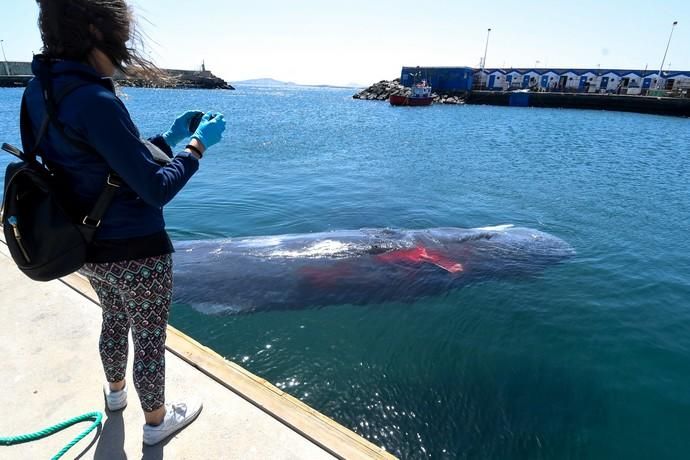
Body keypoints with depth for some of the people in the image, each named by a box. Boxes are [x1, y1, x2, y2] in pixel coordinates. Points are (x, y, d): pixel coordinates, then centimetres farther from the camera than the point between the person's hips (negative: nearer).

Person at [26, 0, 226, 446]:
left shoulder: (40, 91, 3)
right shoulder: (93, 99, -26)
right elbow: (156, 188, -25)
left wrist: (171, 136, 9)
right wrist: (198, 144, -12)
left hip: (92, 248, 9)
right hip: (136, 252, -8)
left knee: (115, 321, 31)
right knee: (150, 339, 13)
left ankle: (115, 390, 57)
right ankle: (156, 421, 38)